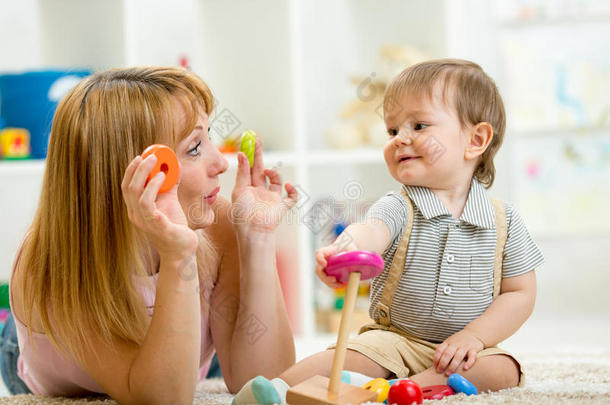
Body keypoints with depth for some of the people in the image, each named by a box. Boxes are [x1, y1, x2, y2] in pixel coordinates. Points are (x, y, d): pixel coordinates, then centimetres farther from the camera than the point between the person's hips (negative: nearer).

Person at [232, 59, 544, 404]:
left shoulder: (504, 220, -1)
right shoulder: (398, 207, -5)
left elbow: (521, 294, 1)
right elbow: (372, 230, -29)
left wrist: (474, 337, -14)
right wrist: (346, 248, -55)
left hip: (464, 348, 1)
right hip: (395, 338, 0)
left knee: (504, 371, -28)